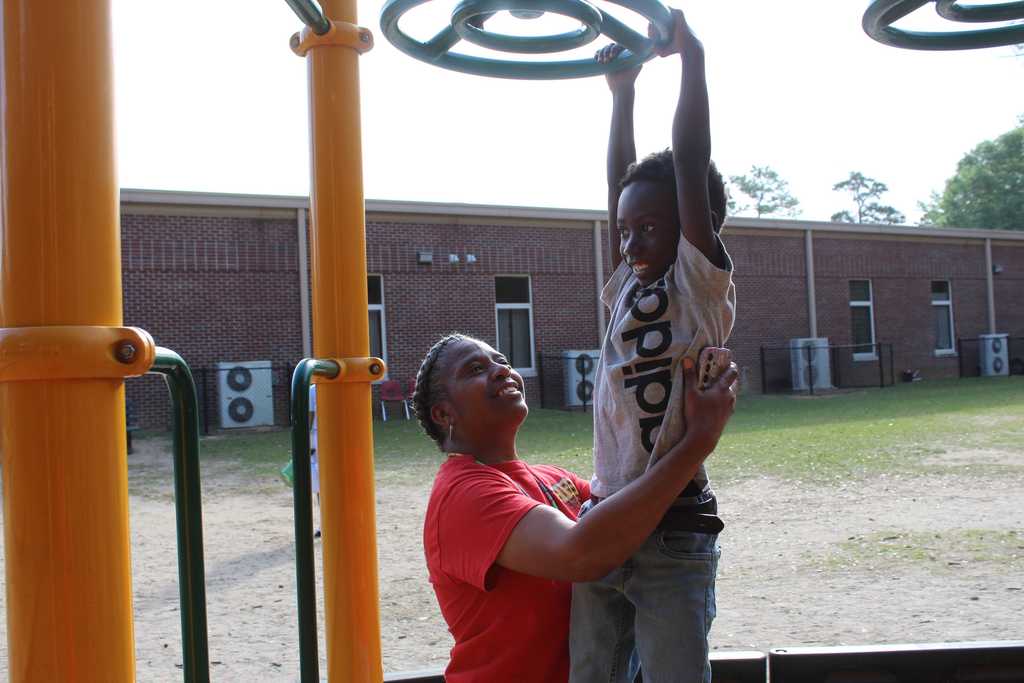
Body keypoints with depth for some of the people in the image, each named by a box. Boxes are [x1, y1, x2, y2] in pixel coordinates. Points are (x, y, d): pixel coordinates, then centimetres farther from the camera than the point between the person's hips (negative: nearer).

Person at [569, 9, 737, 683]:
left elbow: (689, 160, -8)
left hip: (674, 533, -6)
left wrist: (691, 52, -2)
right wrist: (622, 91, 20)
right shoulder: (627, 291, 13)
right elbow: (620, 180, 16)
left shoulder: (703, 290, -4)